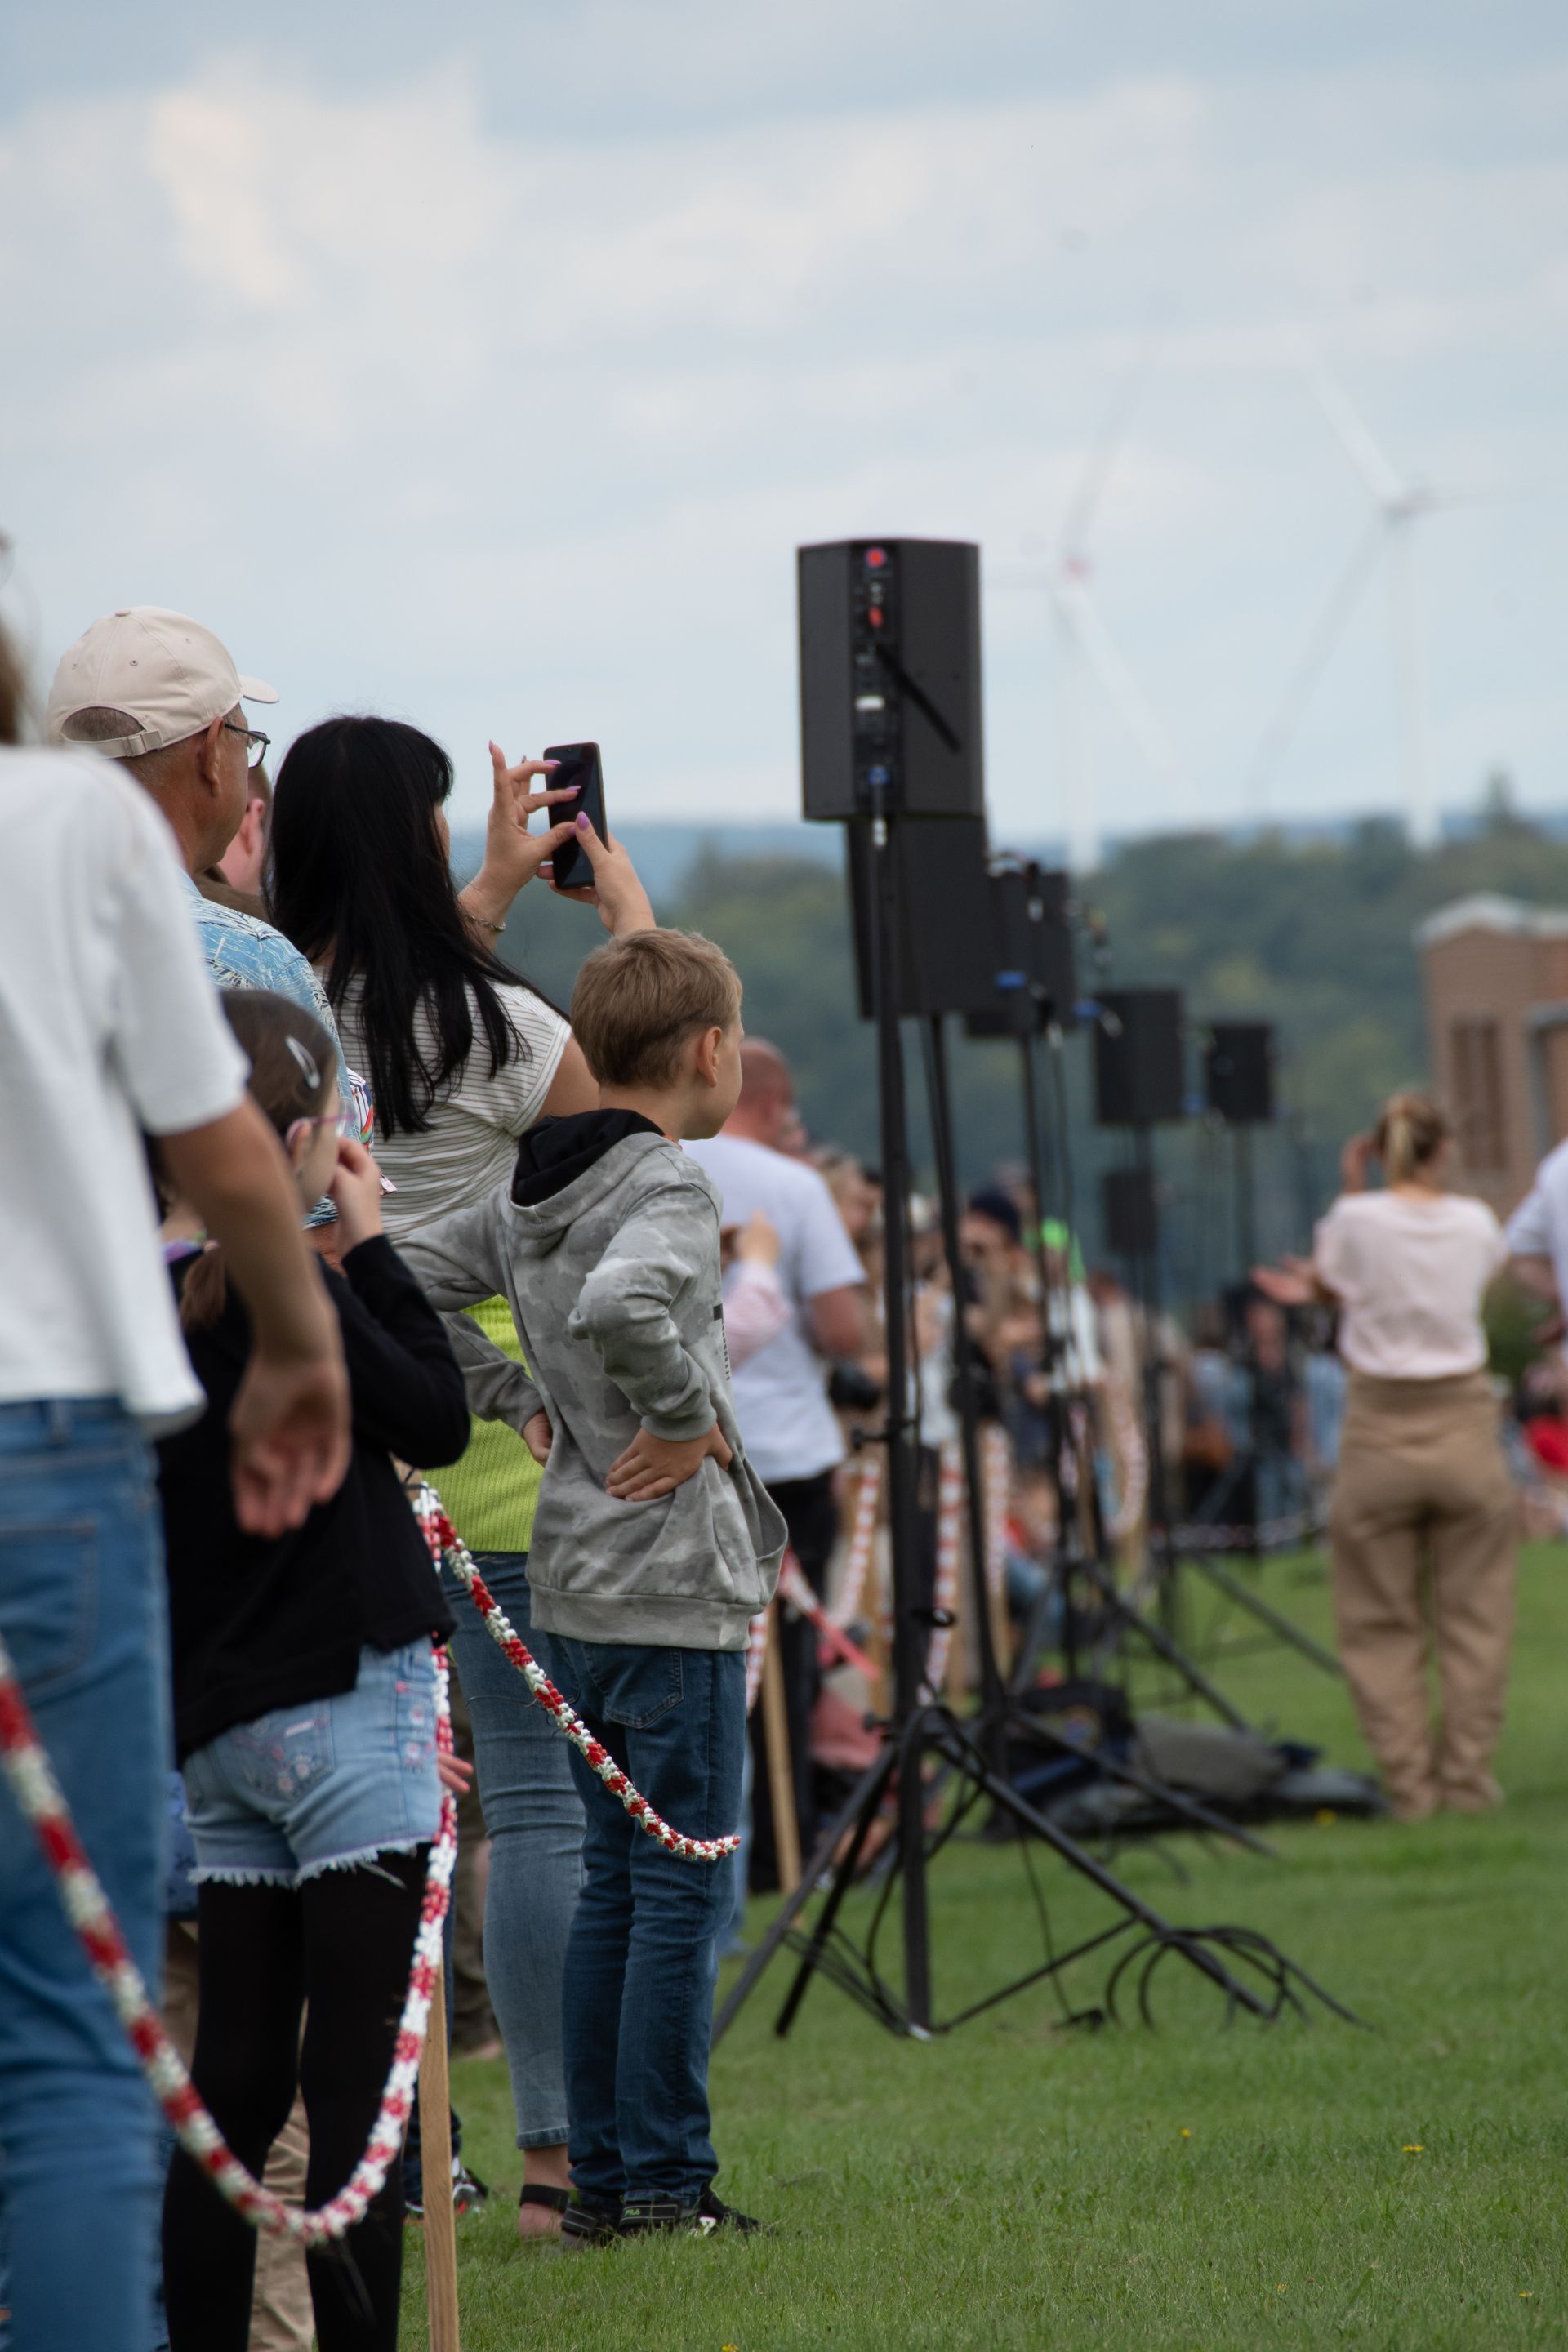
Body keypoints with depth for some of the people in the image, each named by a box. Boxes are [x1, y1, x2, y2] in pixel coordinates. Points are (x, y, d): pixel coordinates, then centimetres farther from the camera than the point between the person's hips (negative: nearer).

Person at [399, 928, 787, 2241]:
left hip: (576, 1590, 8)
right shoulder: (671, 1184, -15)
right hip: (673, 1588, -8)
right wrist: (691, 1421, -18)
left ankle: (599, 2177, 16)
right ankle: (667, 2181, -2)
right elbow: (621, 1307, -33)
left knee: (612, 1884, 13)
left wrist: (525, 1405, 12)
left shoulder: (527, 1195, 10)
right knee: (685, 1887, -3)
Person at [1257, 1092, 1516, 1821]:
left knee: (1382, 1621, 8)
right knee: (1472, 1615, 9)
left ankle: (1408, 1782, 5)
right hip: (1464, 1426, 1)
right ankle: (1466, 1774, 9)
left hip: (1381, 1431, -1)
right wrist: (1318, 1290, 11)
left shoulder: (1357, 1221, -8)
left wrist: (1349, 1191, 9)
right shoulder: (1476, 1223, -1)